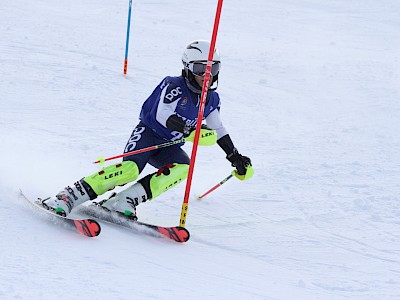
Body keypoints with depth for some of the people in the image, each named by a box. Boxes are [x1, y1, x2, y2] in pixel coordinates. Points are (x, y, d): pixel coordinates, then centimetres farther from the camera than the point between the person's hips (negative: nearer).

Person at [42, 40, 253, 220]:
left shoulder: (212, 100, 7)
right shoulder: (174, 86, -14)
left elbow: (217, 130, 22)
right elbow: (162, 114, -31)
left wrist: (236, 158, 22)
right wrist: (189, 129, -45)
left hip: (169, 146, 6)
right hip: (148, 133, -6)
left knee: (183, 168, -26)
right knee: (130, 169, -32)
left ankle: (123, 202, -30)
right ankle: (67, 197, -32)